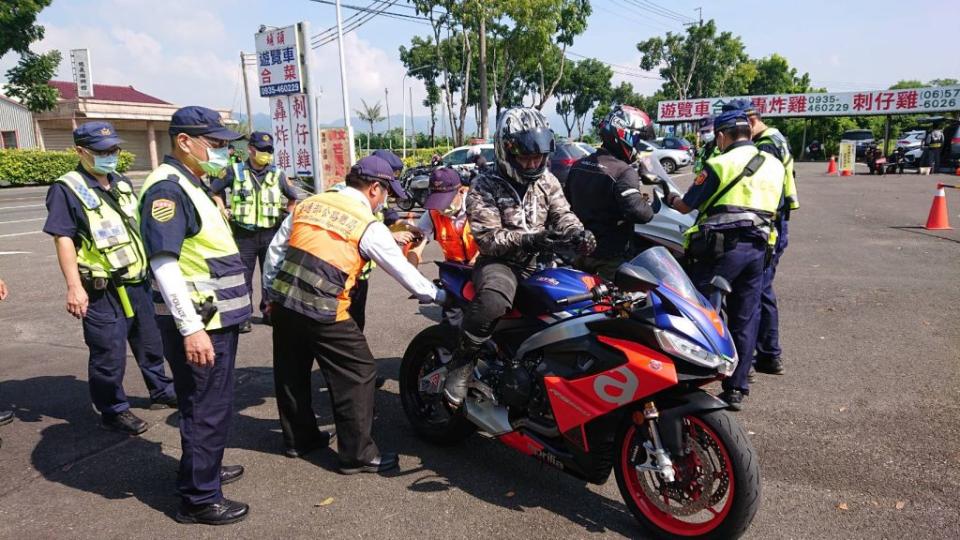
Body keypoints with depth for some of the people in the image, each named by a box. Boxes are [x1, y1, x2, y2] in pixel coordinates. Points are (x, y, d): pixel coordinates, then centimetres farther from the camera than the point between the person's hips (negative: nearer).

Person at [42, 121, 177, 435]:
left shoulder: (123, 184, 12)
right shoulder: (67, 189, -11)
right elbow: (63, 239, -17)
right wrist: (74, 287, -23)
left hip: (138, 282, 8)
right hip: (102, 290, -7)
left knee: (150, 342, 20)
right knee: (109, 354, 2)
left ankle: (162, 391, 36)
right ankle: (113, 411, 17)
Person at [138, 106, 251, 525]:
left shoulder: (193, 184, 15)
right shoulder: (167, 188, -17)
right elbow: (164, 264, -24)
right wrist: (191, 329, -27)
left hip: (216, 317, 10)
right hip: (197, 323, -10)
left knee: (210, 404, 22)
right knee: (208, 409, 0)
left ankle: (202, 470, 40)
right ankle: (199, 499, 14)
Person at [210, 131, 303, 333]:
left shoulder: (277, 174, 5)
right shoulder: (235, 171, -1)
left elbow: (294, 197, 19)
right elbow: (214, 190, 11)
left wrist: (286, 214, 9)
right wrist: (223, 211, 2)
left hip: (271, 234, 2)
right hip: (243, 234, -2)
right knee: (243, 277, 2)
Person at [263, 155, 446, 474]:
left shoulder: (309, 204, 9)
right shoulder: (369, 227, -7)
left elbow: (275, 250, 12)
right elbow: (402, 270, -2)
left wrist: (272, 293, 21)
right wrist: (437, 295, 10)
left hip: (284, 303, 7)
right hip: (324, 314, -7)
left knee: (291, 373, 21)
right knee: (357, 376, 6)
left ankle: (299, 438, 38)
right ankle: (358, 455, 12)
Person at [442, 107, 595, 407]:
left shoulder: (547, 181, 9)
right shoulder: (484, 188, -9)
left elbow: (562, 214, 5)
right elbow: (487, 239, -17)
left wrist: (579, 233, -19)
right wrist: (529, 239, -30)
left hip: (540, 259, 6)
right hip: (500, 262, -6)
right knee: (491, 301, -38)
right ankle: (461, 363, -15)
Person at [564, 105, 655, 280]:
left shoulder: (578, 165, 5)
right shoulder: (624, 172, -20)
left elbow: (567, 199, 18)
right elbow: (637, 211, -31)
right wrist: (651, 208, -10)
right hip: (611, 257, -8)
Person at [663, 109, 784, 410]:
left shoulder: (719, 164, -5)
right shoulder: (774, 165, 14)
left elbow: (686, 207, 0)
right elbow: (773, 209, 20)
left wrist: (670, 198, 20)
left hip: (720, 247, -6)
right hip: (758, 247, 6)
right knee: (745, 320, 9)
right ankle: (736, 389, 15)